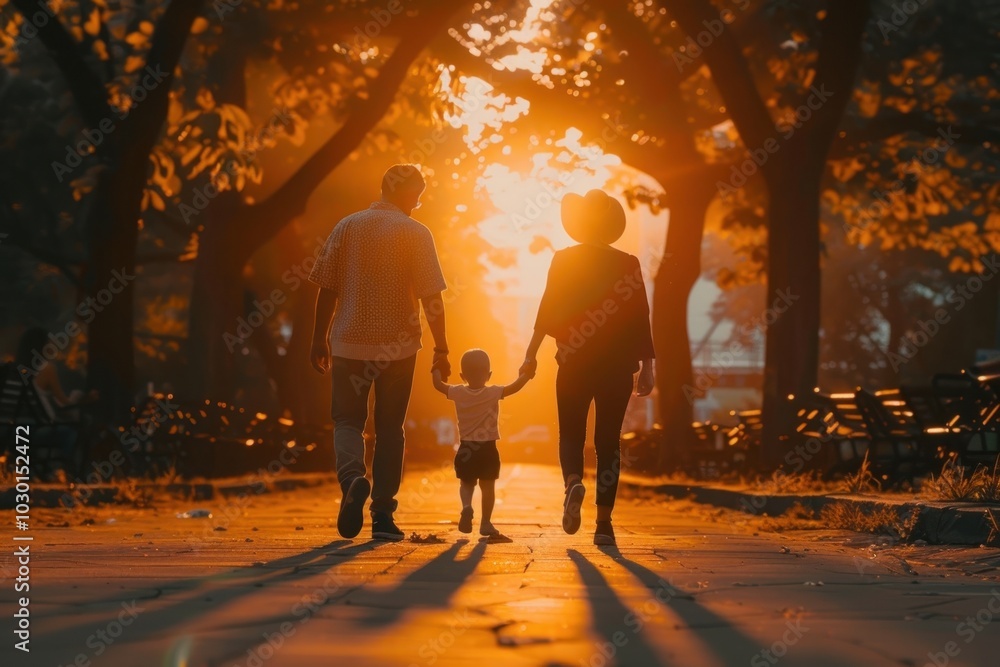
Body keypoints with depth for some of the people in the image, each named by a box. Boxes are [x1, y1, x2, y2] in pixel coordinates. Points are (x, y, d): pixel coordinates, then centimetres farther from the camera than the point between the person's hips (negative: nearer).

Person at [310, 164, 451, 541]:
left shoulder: (347, 227, 3)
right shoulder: (416, 233, -4)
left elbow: (328, 289, 3)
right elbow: (431, 297, -7)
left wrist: (320, 339, 11)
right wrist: (441, 349, -1)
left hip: (349, 343, 1)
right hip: (398, 346, -1)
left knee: (347, 420, 10)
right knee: (389, 428, 9)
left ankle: (352, 477, -20)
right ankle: (383, 516, 8)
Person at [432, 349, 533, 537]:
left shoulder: (458, 393, -4)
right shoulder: (492, 393, -12)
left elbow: (438, 384, 9)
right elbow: (514, 387, -15)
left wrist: (436, 369, 27)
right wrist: (525, 376, 3)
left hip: (466, 449, 2)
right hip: (488, 449, -2)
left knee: (466, 483, 16)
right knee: (487, 486, 10)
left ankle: (466, 505, -14)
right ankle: (486, 522, 11)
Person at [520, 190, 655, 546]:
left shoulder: (563, 261, -1)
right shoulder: (628, 264, 0)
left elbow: (548, 309, -7)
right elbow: (641, 320, -1)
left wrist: (532, 353, -5)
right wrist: (647, 366, 4)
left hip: (574, 365, -1)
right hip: (618, 367, 1)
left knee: (571, 434, 12)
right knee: (608, 440, 7)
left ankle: (573, 483, -20)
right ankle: (604, 522, 1)